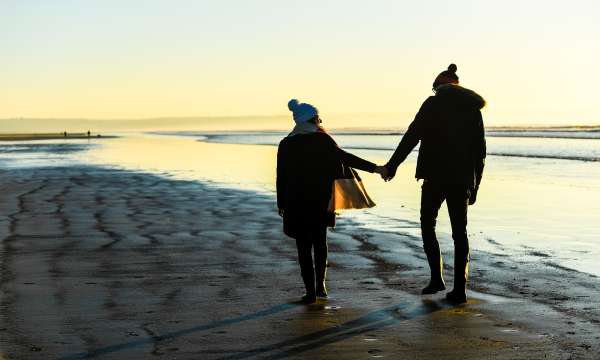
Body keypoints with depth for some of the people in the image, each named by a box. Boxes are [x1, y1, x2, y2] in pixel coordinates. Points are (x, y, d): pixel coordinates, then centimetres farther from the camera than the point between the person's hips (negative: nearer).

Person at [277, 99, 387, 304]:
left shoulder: (286, 145, 1)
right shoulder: (322, 139, -4)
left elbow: (281, 177, 3)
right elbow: (344, 158, -15)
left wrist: (281, 204, 12)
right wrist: (374, 168, -17)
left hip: (296, 202, 0)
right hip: (321, 200, 0)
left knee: (304, 246, 4)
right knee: (320, 241, 17)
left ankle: (310, 291, 1)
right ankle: (320, 285, 10)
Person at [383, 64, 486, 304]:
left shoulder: (433, 103, -2)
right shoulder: (473, 108, 11)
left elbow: (412, 136, -7)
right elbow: (480, 150, 10)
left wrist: (393, 165, -1)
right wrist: (475, 185, 15)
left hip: (436, 176, -4)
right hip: (463, 179, 4)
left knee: (427, 224, 12)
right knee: (459, 232, 7)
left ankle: (436, 278, 2)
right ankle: (459, 289, 4)